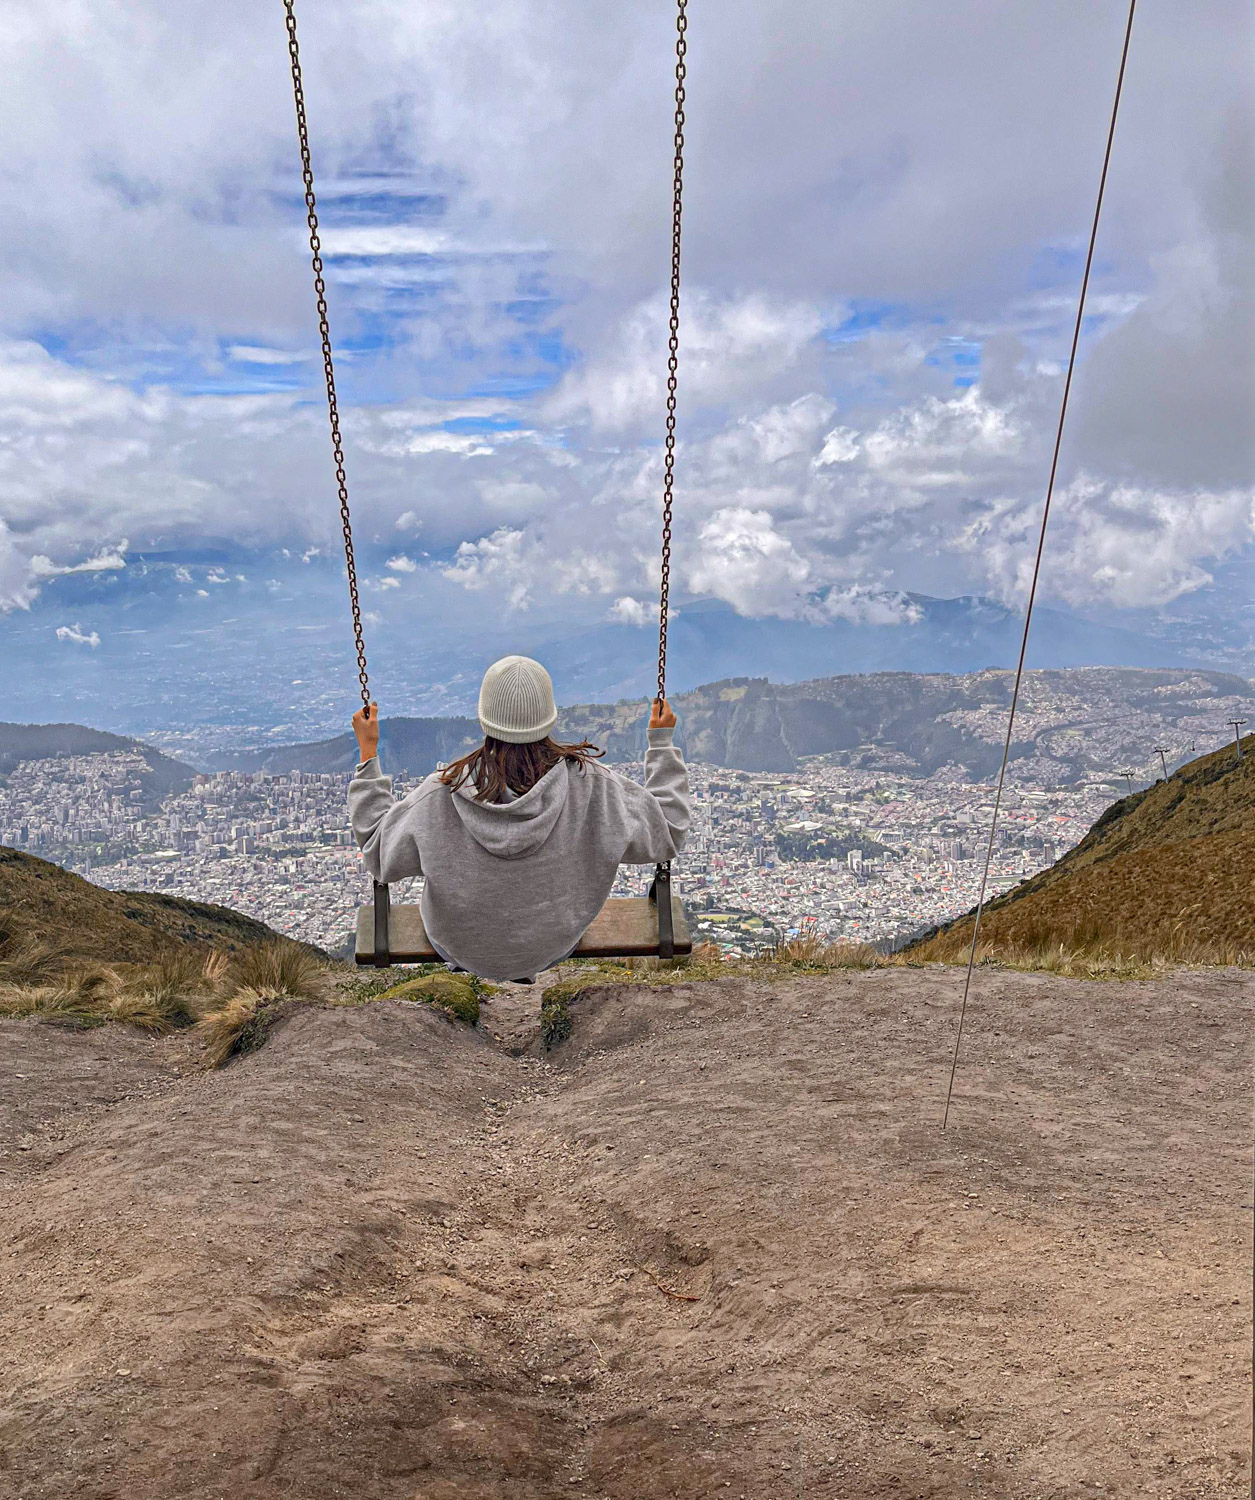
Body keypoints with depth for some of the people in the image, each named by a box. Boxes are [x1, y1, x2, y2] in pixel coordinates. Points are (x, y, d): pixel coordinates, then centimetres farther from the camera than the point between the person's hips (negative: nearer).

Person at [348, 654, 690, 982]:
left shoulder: (443, 796, -31)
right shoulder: (588, 785, -30)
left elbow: (378, 853, -14)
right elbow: (668, 831, -18)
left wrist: (367, 751, -11)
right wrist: (662, 741, -9)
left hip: (462, 948, 0)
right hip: (555, 946, 1)